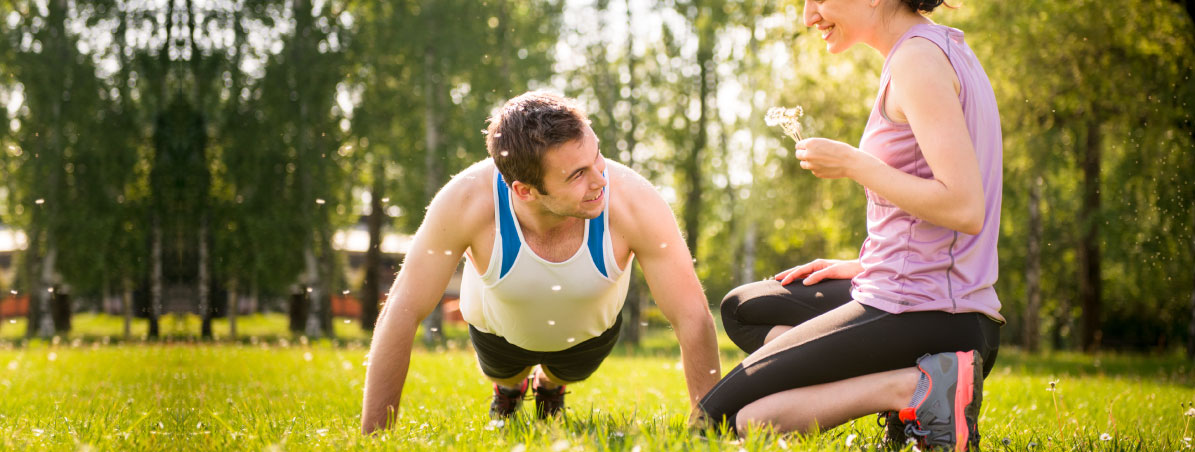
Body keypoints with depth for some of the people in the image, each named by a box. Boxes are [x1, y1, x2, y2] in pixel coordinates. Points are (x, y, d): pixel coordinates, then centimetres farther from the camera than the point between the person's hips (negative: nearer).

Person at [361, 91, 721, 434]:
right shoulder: (467, 201, -44)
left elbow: (693, 317, -36)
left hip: (590, 328, 1)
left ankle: (550, 386, 63)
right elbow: (401, 313, -37)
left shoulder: (633, 201, -44)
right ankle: (508, 387, 62)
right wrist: (373, 439, -36)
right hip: (498, 327, -1)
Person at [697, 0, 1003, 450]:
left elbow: (963, 208, -22)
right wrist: (869, 266, 15)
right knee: (743, 309, 25)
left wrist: (853, 164, -12)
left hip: (917, 318, -10)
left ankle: (917, 387, -13)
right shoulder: (945, 50, 16)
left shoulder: (918, 58, -14)